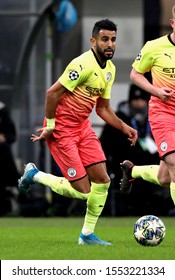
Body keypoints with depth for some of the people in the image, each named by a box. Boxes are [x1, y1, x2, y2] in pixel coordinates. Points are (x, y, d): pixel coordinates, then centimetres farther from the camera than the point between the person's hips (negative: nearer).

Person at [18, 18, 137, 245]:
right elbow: (52, 93, -21)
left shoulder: (110, 69, 8)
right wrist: (50, 127, -16)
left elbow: (103, 108, 17)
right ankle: (34, 175, 13)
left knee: (102, 180, 0)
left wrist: (124, 127, 4)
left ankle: (87, 235, 13)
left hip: (82, 126, 9)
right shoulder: (84, 64, -21)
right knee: (82, 191, -9)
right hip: (62, 129, -9)